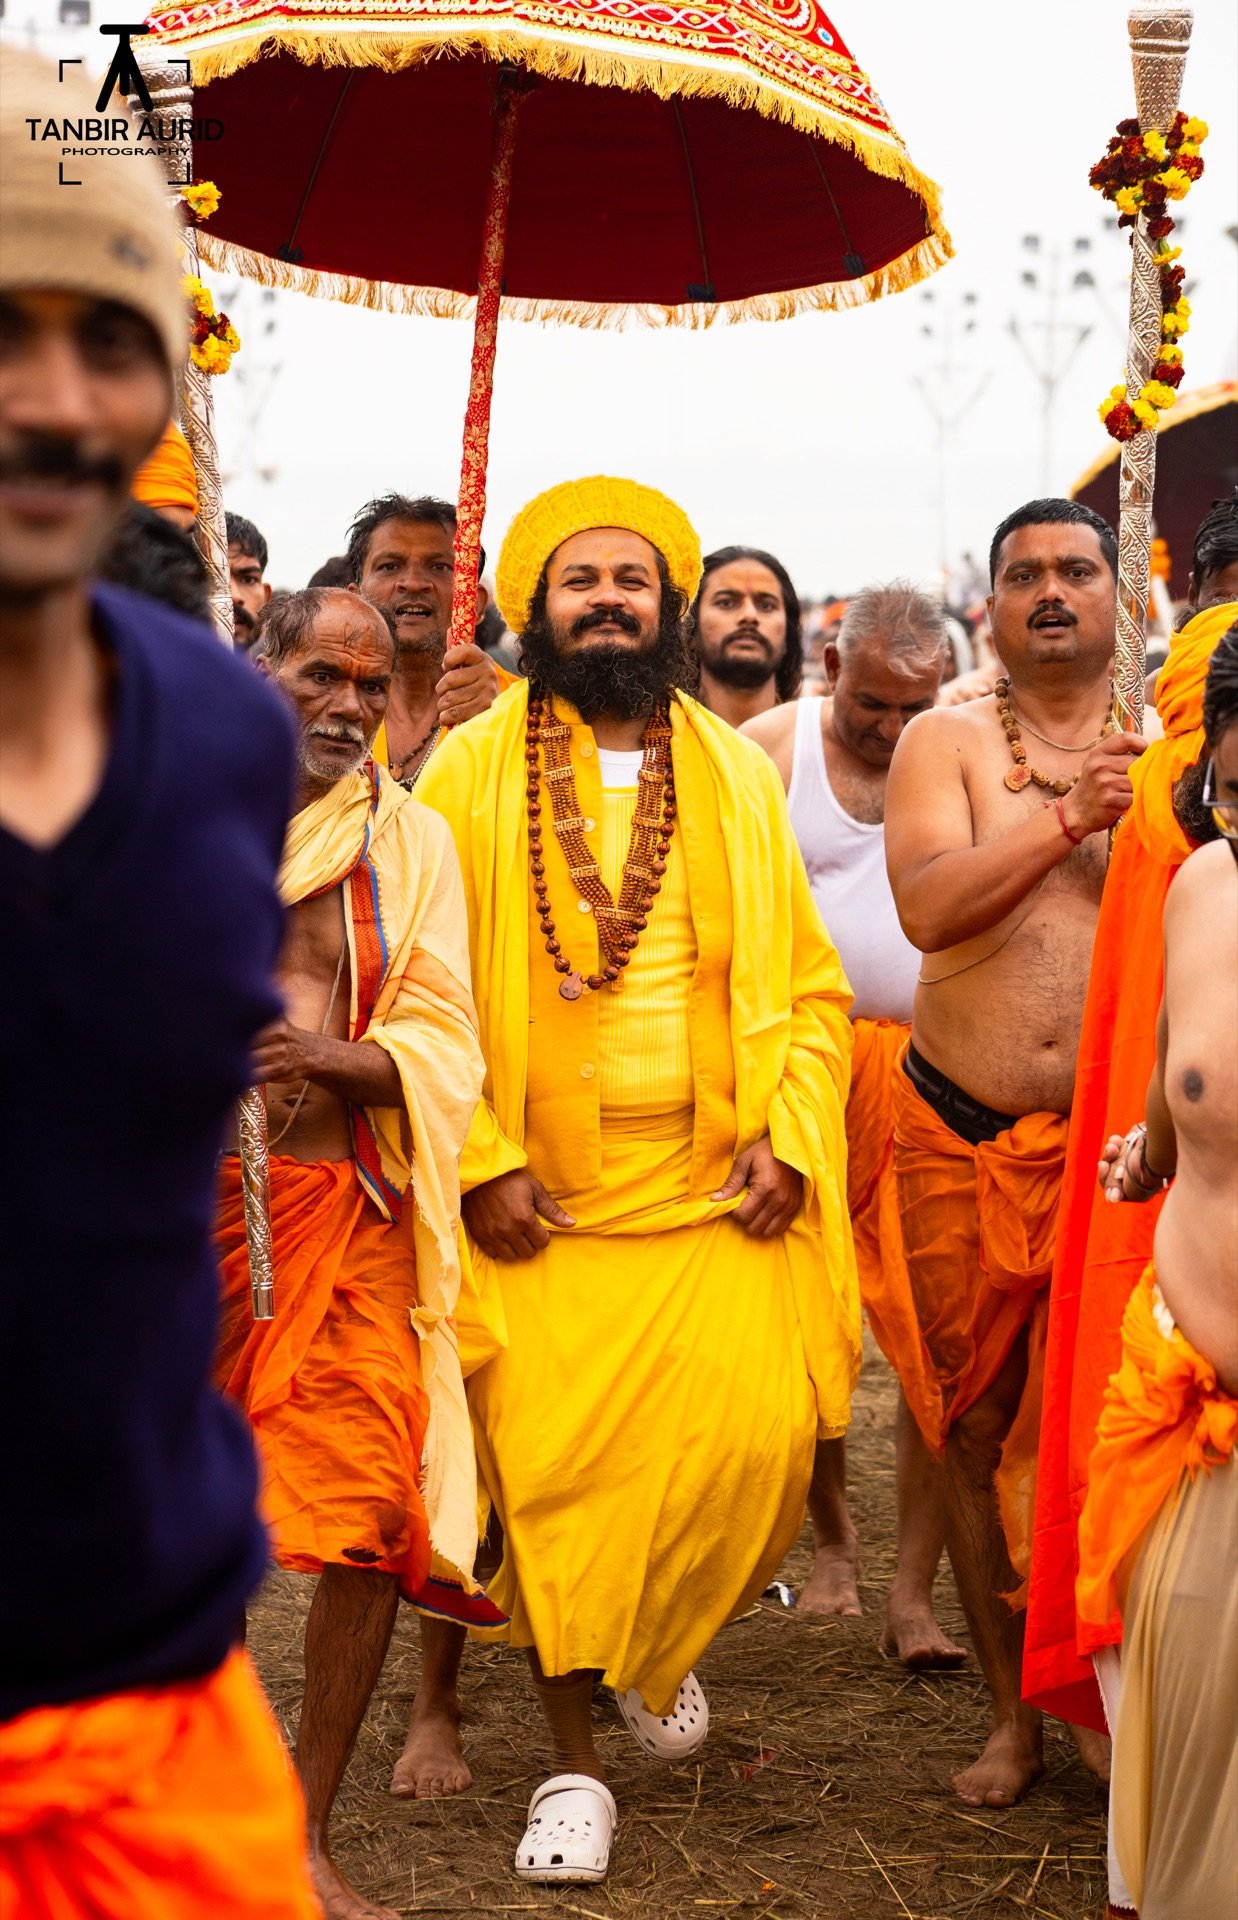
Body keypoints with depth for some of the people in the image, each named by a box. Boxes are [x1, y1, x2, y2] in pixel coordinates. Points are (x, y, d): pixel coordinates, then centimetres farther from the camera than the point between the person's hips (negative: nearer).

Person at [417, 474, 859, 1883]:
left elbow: (808, 983, 9)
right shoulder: (469, 773, 3)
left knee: (750, 1444, -8)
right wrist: (477, 1160, -10)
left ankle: (658, 1648, 24)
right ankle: (574, 1763, 12)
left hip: (713, 1191, 2)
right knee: (548, 1470, -4)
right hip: (538, 1199, -1)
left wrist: (788, 1133, -5)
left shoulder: (737, 776, 10)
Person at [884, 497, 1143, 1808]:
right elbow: (929, 907, -11)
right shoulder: (945, 741, 7)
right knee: (977, 1421, 6)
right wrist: (1068, 814, -18)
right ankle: (1012, 1712, 18)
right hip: (959, 1134, 1)